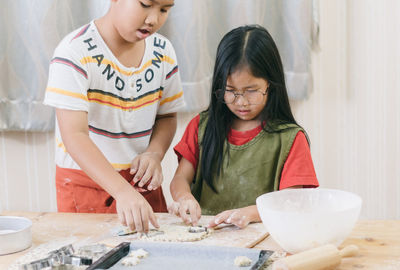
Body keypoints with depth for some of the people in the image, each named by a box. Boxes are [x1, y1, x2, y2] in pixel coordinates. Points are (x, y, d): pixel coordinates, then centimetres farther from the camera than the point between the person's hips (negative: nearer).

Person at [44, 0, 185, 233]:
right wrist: (122, 191, -38)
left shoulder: (163, 53, -1)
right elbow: (74, 136, -27)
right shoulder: (75, 52, -20)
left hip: (143, 181, 5)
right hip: (85, 182, -4)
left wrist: (154, 153, -12)